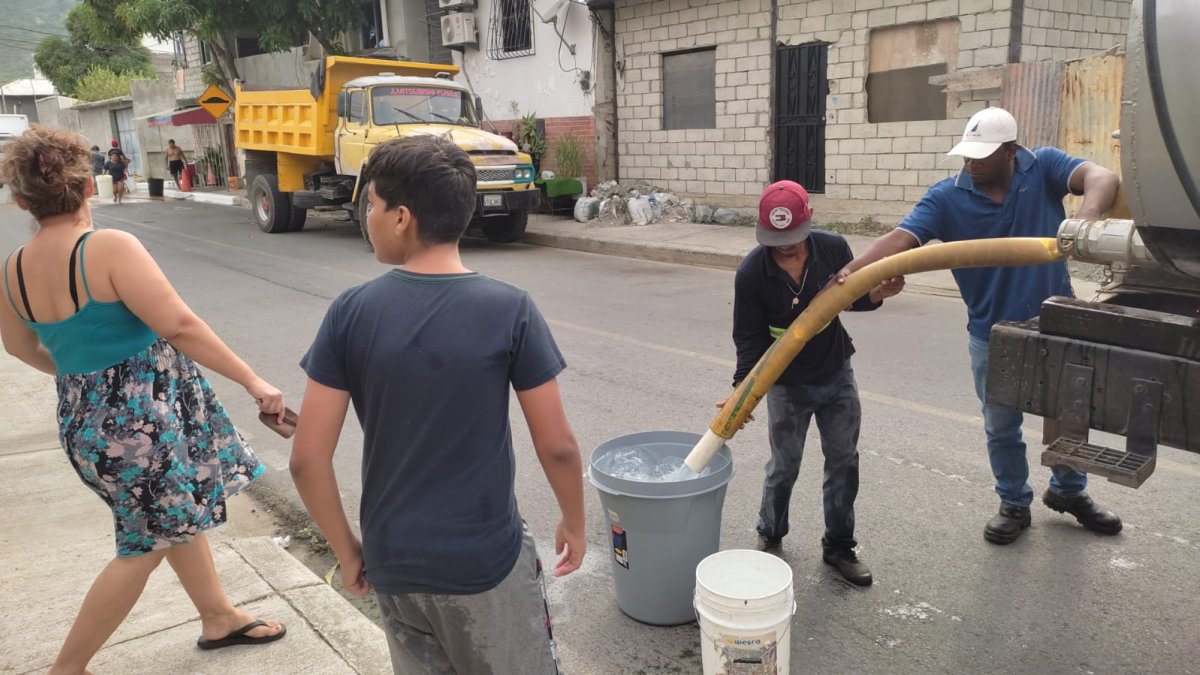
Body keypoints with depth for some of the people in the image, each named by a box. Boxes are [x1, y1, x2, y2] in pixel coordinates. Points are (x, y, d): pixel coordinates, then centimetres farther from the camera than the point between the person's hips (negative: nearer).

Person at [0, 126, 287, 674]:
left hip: (85, 418, 8)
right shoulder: (110, 247, -21)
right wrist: (251, 380, -18)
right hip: (143, 418, -8)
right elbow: (180, 326, -25)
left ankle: (219, 618, 38)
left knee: (179, 515, 23)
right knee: (146, 544, 9)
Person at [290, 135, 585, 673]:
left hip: (393, 563, 3)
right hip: (487, 560, -2)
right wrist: (575, 522, 7)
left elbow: (307, 459, -9)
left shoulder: (350, 314, -11)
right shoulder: (510, 310, -16)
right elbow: (557, 447, -11)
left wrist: (346, 550, 6)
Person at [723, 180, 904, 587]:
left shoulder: (833, 249, -14)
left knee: (844, 461, 9)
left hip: (837, 375, 3)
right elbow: (749, 338, -15)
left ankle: (838, 546, 26)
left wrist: (875, 296, -18)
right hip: (787, 385, -3)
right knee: (784, 467, 7)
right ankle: (770, 537, 33)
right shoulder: (751, 273, -21)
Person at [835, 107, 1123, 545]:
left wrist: (1086, 216, -50)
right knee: (1001, 427, 13)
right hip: (993, 335, 0)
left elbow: (1102, 178, -26)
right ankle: (1014, 504, 35)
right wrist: (850, 271, -41)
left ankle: (1069, 491, 44)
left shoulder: (1044, 167, -10)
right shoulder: (946, 197, -12)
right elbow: (900, 238, -24)